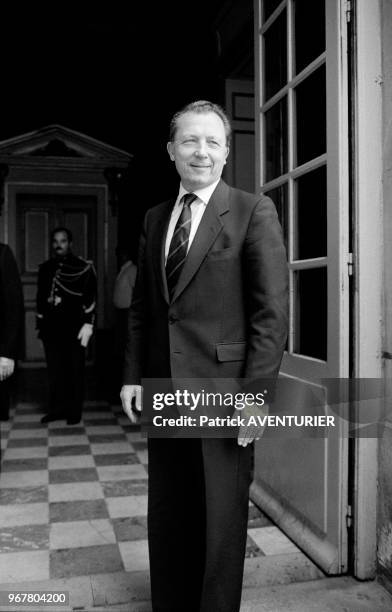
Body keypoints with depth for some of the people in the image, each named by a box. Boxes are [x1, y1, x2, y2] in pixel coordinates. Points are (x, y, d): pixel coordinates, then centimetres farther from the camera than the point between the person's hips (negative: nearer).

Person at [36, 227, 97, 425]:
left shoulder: (83, 267, -1)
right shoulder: (45, 268, 12)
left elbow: (91, 298, -4)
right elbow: (40, 297, 17)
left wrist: (88, 324, -11)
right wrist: (40, 323, 15)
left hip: (74, 328, -4)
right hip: (51, 328, 4)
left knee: (75, 370, 4)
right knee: (54, 370, 6)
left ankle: (74, 411, 14)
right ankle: (57, 408, 18)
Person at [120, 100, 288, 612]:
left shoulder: (253, 211, -5)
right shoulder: (155, 218, 12)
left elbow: (271, 311, -11)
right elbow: (142, 306, 14)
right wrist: (133, 374, 7)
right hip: (164, 393, 5)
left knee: (221, 520, 10)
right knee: (166, 516, 18)